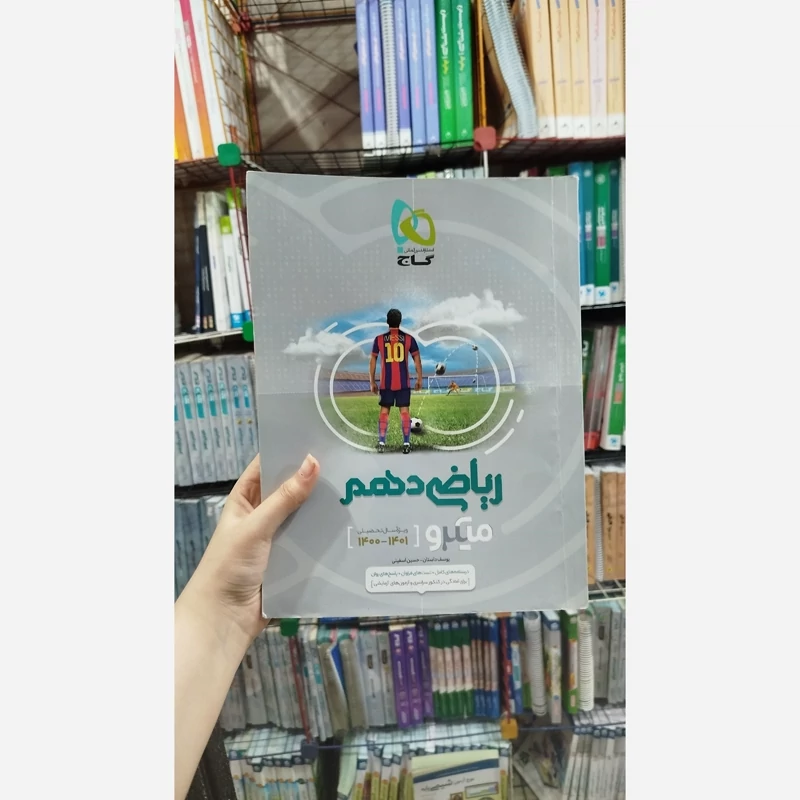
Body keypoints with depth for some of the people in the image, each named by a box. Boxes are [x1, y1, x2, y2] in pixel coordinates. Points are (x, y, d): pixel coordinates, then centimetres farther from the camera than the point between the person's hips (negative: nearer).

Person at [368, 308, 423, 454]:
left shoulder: (379, 339, 1)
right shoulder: (409, 338, 0)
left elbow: (372, 361, 3)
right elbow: (417, 360, 1)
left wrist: (372, 382, 9)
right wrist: (419, 379, 10)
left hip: (386, 383, 1)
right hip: (403, 382, 0)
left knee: (384, 410, 9)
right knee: (404, 410, 4)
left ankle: (381, 443, 8)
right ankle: (406, 443, 4)